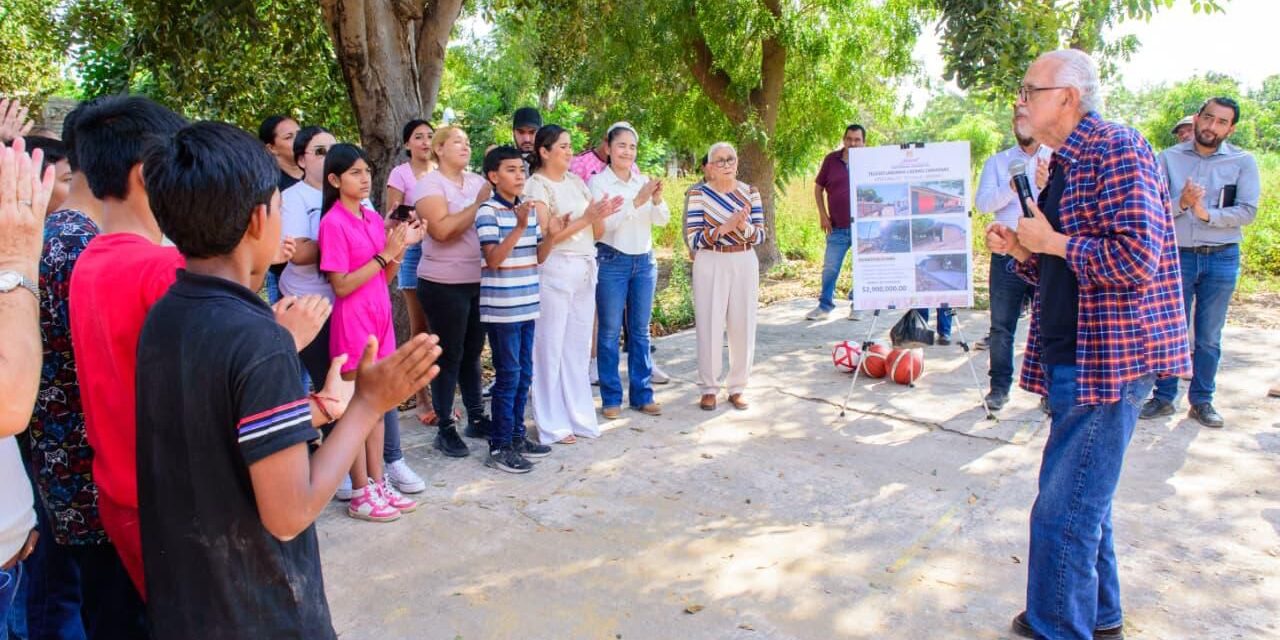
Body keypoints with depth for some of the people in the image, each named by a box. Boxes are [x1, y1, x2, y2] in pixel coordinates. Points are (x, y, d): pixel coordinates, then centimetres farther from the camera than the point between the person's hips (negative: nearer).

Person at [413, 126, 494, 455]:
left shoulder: (477, 181, 10)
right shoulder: (429, 184, -8)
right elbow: (442, 229, -22)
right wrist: (478, 204, -18)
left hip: (479, 281, 6)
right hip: (444, 284, -6)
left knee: (472, 353, 14)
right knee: (449, 355, 1)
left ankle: (477, 417, 26)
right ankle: (445, 428, 11)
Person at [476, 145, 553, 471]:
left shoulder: (528, 209, 10)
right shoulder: (488, 211, -10)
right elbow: (493, 259, -18)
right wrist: (520, 227, -25)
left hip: (527, 305, 7)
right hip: (501, 308, -7)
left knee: (524, 374, 13)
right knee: (508, 376, -3)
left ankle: (517, 435, 26)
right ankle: (499, 447, 7)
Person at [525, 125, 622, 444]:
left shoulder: (577, 182, 14)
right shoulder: (536, 185, -5)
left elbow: (597, 234, 13)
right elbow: (547, 236, -14)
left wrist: (600, 217, -7)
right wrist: (586, 218, -16)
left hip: (585, 270, 6)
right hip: (555, 271, -6)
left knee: (579, 346, 11)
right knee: (551, 347, 1)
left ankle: (578, 415, 22)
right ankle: (553, 424, 10)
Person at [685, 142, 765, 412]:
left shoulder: (750, 192, 5)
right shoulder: (699, 194, -4)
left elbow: (761, 235, 2)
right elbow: (693, 239, -10)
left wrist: (744, 228, -19)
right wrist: (724, 228, -22)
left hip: (744, 263, 3)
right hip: (710, 265, -3)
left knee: (743, 326, 5)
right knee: (710, 327, 0)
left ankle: (737, 388, 19)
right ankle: (709, 389, 14)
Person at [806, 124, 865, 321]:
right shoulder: (831, 160, 1)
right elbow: (818, 187, 10)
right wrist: (822, 215, 2)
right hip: (837, 228, 1)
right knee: (829, 268, 3)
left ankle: (857, 306, 22)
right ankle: (824, 306, 15)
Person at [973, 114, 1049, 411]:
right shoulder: (997, 162, 11)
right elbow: (982, 202, -4)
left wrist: (1046, 186, -24)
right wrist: (1011, 188, -22)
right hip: (1007, 254, 1)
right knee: (1001, 327, 5)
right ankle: (999, 386, 14)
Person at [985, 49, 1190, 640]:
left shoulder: (1117, 149, -14)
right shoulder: (1064, 168, 17)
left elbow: (1137, 258, -24)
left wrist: (1051, 241, -14)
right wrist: (1021, 251, 5)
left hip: (1108, 361, -10)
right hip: (1074, 362, 10)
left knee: (1063, 513, -6)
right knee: (1081, 500, 20)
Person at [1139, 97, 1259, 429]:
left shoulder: (1243, 162, 1)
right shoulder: (1170, 158, 2)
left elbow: (1248, 211, -9)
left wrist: (1207, 214, -21)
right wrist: (1181, 203, -23)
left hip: (1222, 259, 0)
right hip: (1177, 256, 0)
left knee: (1209, 337, 8)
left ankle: (1201, 401, 18)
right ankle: (1164, 397, 14)